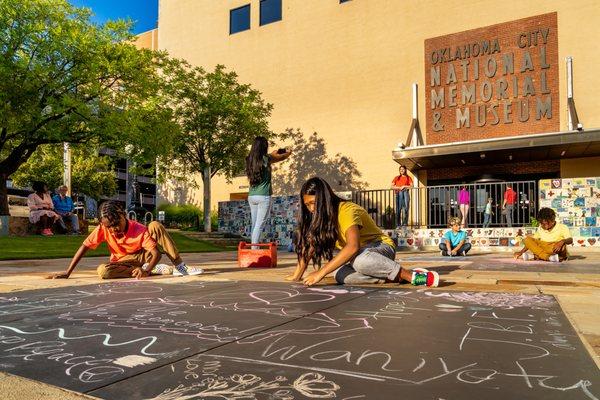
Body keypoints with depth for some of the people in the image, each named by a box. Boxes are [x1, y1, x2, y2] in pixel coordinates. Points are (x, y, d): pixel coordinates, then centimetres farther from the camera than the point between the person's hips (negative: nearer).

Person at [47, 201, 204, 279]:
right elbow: (84, 247, -16)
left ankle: (180, 266, -26)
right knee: (103, 271, -35)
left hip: (143, 256, -2)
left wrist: (146, 271, -50)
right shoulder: (103, 229, -19)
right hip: (125, 262, 2)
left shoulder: (139, 230, -26)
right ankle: (156, 269, -27)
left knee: (155, 225, -27)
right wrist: (67, 273, -22)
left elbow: (156, 253, -31)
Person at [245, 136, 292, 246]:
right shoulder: (265, 158, -7)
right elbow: (282, 157, 8)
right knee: (259, 225, -7)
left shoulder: (250, 159, 9)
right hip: (263, 196, -6)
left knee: (255, 225, 10)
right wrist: (288, 152, 29)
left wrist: (277, 151, 37)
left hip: (251, 196, 7)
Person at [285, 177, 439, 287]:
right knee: (341, 275, -28)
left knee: (359, 259, -42)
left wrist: (321, 272, -40)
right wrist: (297, 274, -14)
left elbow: (353, 246, -38)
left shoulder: (347, 210, -23)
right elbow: (309, 245, -2)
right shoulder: (319, 216, 1)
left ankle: (411, 276, -28)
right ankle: (395, 278, -18)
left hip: (381, 247, -7)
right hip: (358, 253, 7)